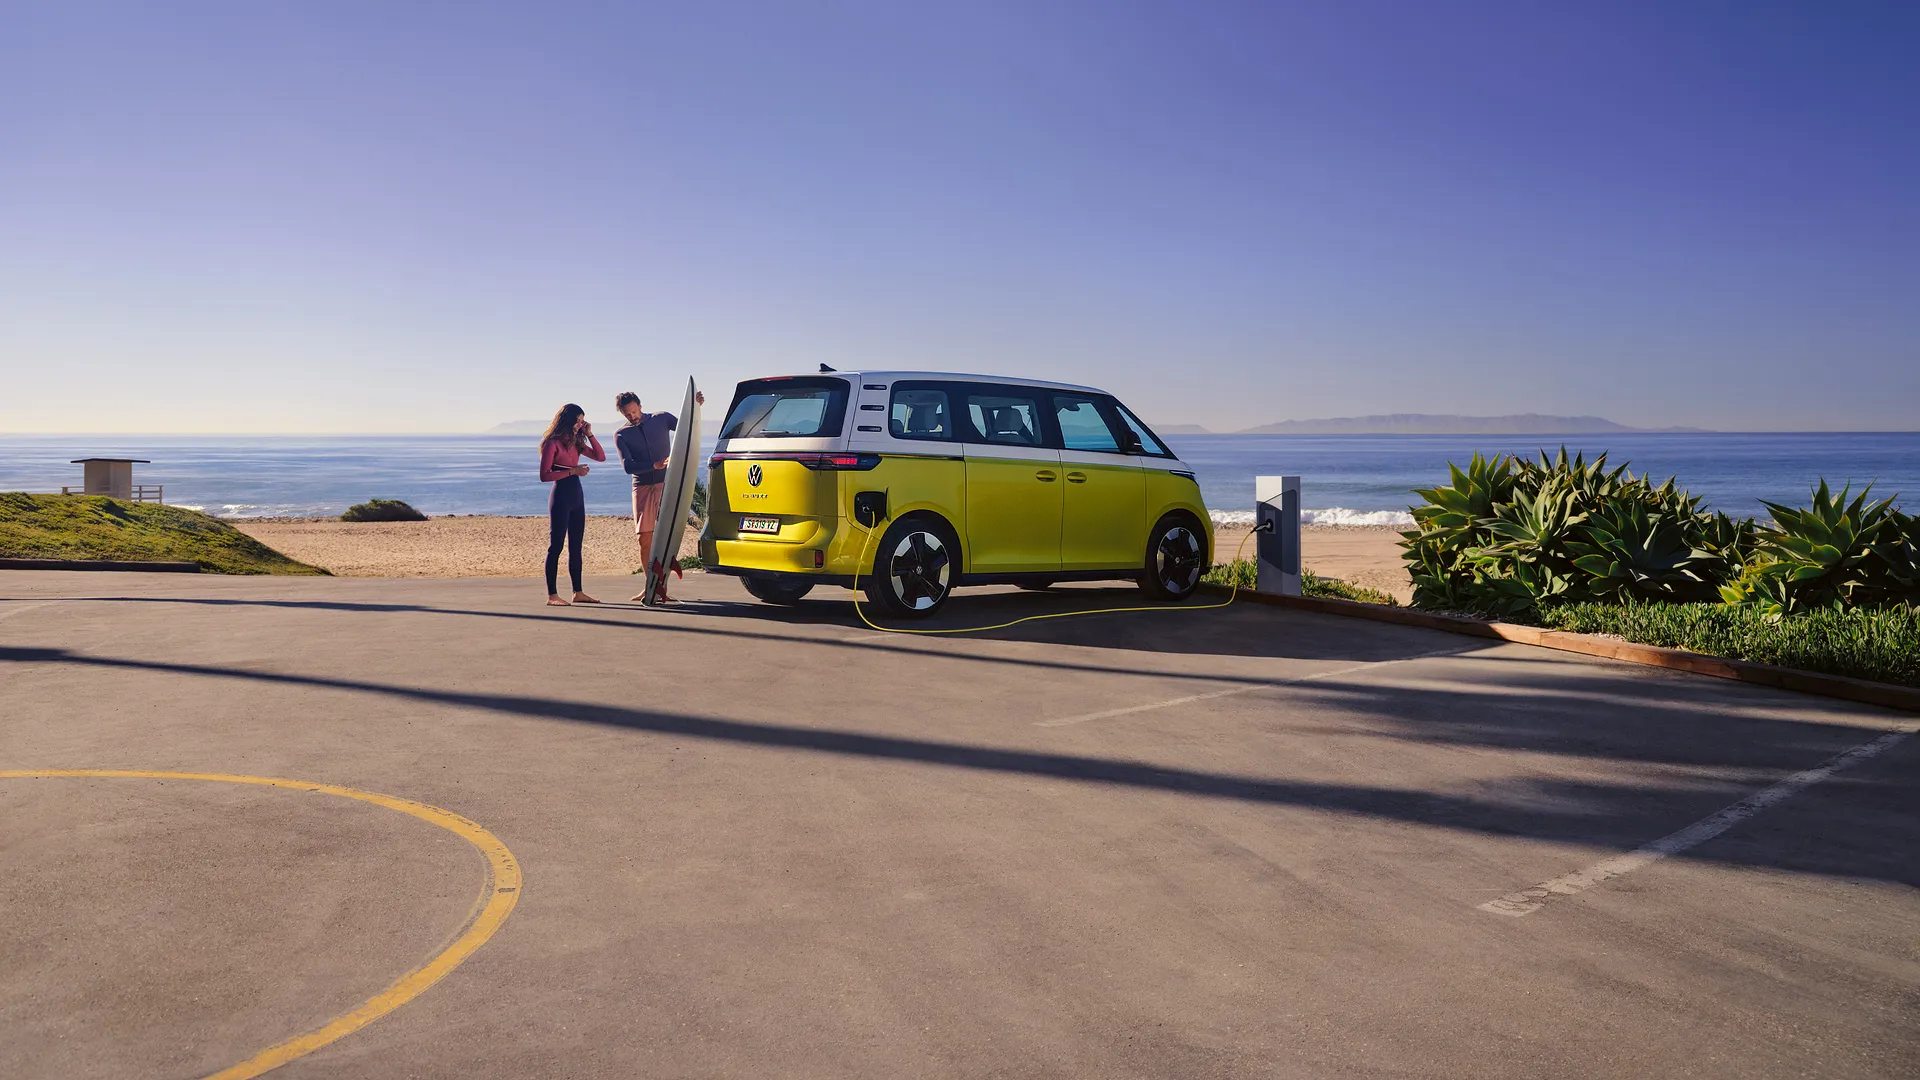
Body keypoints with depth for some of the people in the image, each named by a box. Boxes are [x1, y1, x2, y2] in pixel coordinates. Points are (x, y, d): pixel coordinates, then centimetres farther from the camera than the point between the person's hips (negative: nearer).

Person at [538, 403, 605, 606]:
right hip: (561, 496, -8)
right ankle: (552, 595, -7)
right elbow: (544, 475, -14)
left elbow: (601, 457, 11)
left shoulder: (576, 442, 13)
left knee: (575, 545, 9)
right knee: (556, 545, -7)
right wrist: (572, 471, -19)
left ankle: (578, 592, 13)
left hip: (577, 496, 8)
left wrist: (589, 435, 3)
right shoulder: (553, 443, -9)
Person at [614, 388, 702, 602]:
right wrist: (653, 465, -22)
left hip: (666, 485, -1)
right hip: (642, 488, 1)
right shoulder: (621, 435, 5)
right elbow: (628, 466, -7)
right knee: (645, 538, -2)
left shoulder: (661, 419, 7)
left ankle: (662, 586, -7)